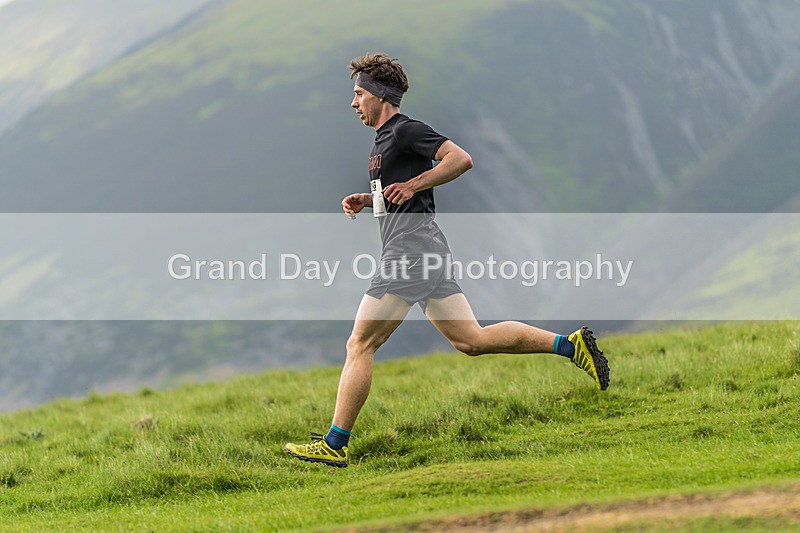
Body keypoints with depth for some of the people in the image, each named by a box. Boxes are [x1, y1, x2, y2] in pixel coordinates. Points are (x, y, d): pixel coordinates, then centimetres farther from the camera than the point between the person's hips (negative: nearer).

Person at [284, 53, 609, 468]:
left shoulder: (406, 131, -9)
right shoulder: (386, 138, 21)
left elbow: (461, 159, -20)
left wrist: (411, 185, -17)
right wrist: (367, 200, 17)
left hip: (410, 250, -10)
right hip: (424, 251, 10)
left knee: (360, 345, -6)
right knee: (471, 340, 7)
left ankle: (334, 445, -4)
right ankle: (570, 344, 4)